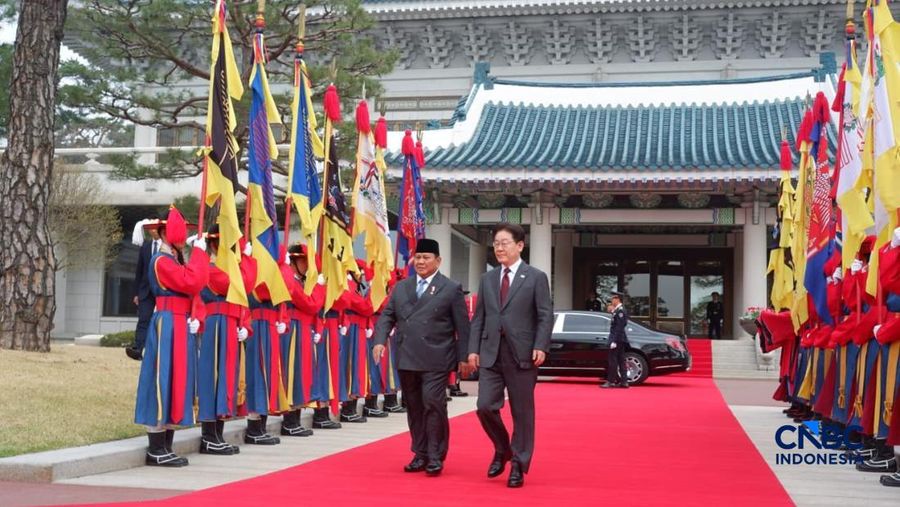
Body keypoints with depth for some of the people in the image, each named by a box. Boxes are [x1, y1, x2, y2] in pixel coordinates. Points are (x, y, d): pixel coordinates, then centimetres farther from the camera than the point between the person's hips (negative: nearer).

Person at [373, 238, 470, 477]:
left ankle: (436, 456, 1)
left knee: (433, 404, -9)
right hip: (407, 358, 5)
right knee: (414, 407, 10)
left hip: (436, 359, -5)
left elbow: (462, 326, -1)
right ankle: (420, 454, 20)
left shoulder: (451, 289, 1)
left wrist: (463, 357, -4)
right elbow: (387, 316, 11)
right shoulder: (400, 288, 14)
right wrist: (380, 340, -6)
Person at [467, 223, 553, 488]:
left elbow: (546, 316, -4)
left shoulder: (536, 277, 1)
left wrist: (540, 347, -16)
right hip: (490, 353, 3)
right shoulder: (487, 278, 13)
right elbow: (478, 317, 13)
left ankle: (518, 465, 14)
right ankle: (502, 449, 22)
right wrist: (473, 349, 4)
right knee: (485, 406, -4)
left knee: (522, 412, 2)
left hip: (522, 354, -3)